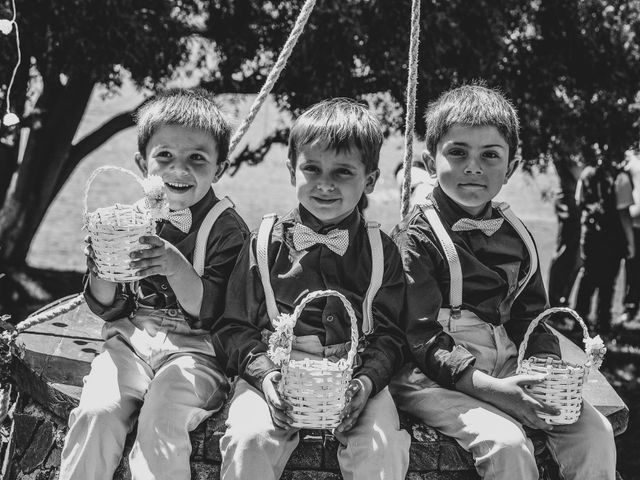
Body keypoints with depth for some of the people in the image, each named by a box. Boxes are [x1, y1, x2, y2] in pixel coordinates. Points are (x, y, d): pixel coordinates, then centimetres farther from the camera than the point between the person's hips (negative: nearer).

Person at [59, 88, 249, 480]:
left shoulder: (228, 230, -6)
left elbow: (210, 314, -13)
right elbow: (108, 308, 9)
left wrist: (176, 268, -29)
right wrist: (101, 272, -13)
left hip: (195, 349, -3)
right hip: (131, 339, 3)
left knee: (162, 418, -29)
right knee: (96, 411, -21)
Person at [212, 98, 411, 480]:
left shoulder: (382, 252, 9)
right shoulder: (266, 244, 8)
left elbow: (389, 335, 7)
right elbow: (235, 326, 7)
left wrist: (368, 380, -14)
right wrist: (263, 372, -13)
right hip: (276, 370, 0)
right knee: (248, 440, -29)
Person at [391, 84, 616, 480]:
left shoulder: (515, 237, 12)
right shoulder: (416, 237, -7)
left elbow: (531, 318, 17)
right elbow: (421, 338, -15)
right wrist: (490, 388, -26)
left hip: (506, 366, 6)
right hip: (437, 376, -6)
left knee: (595, 432, -12)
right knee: (507, 442, -29)